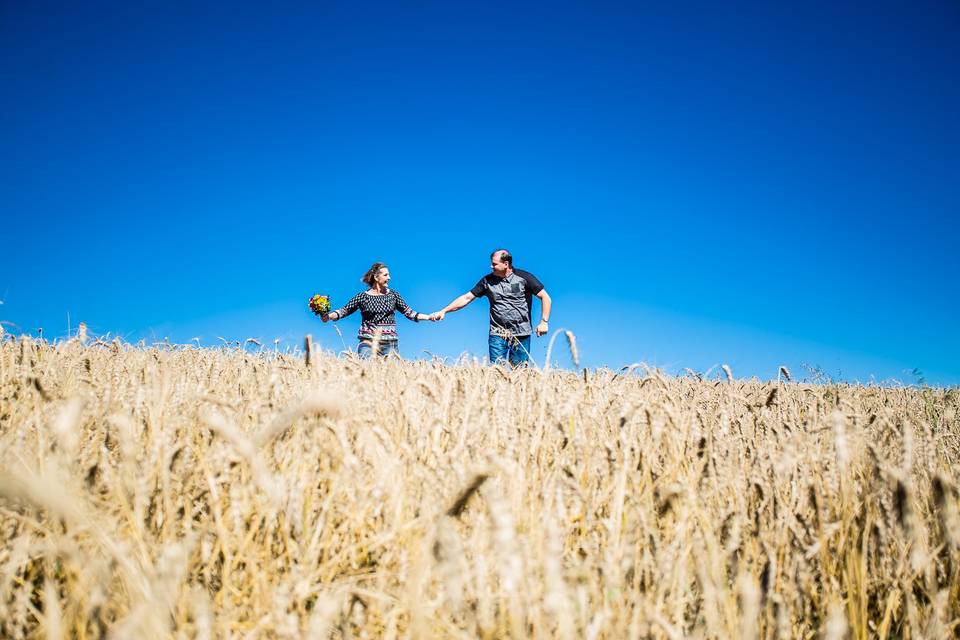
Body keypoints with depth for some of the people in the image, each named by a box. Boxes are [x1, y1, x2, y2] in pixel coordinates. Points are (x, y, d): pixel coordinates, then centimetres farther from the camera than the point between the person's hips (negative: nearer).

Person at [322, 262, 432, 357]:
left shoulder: (393, 295, 8)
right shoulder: (362, 297, 2)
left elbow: (409, 313, 12)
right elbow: (344, 311, 2)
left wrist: (429, 317, 5)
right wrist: (329, 316, -16)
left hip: (390, 344, 2)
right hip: (368, 343, -2)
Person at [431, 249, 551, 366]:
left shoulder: (524, 278, -2)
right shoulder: (487, 281, 5)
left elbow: (546, 298, 0)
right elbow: (466, 298, 7)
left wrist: (544, 322, -10)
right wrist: (443, 311, 0)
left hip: (521, 334, -2)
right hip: (497, 334, 2)